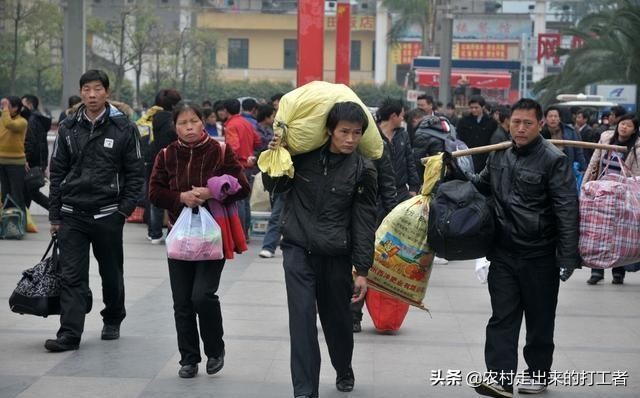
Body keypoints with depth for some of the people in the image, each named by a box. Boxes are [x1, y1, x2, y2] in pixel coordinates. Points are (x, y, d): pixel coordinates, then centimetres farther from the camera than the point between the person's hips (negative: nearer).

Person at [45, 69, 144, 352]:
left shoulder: (124, 129, -2)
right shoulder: (68, 129, 6)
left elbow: (135, 173, 0)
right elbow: (57, 173, 8)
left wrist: (124, 210, -8)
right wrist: (54, 215, 4)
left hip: (107, 214, -1)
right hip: (72, 214, 2)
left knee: (111, 273, 12)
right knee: (71, 276, -4)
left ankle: (112, 321, 32)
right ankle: (69, 334, -5)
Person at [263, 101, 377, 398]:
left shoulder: (363, 171, -6)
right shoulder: (304, 155, -3)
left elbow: (365, 223, -4)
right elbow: (275, 187, 11)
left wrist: (362, 271, -5)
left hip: (335, 256, 0)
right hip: (298, 250, 0)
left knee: (337, 319, 13)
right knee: (302, 318, -11)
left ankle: (344, 371, 41)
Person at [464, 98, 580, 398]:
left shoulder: (553, 160, -12)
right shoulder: (499, 154, 6)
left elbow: (568, 212, -14)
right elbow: (483, 185, 25)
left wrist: (568, 257, -19)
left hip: (540, 255, -4)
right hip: (503, 251, 4)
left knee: (540, 318, 10)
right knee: (502, 316, 0)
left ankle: (538, 373, 26)